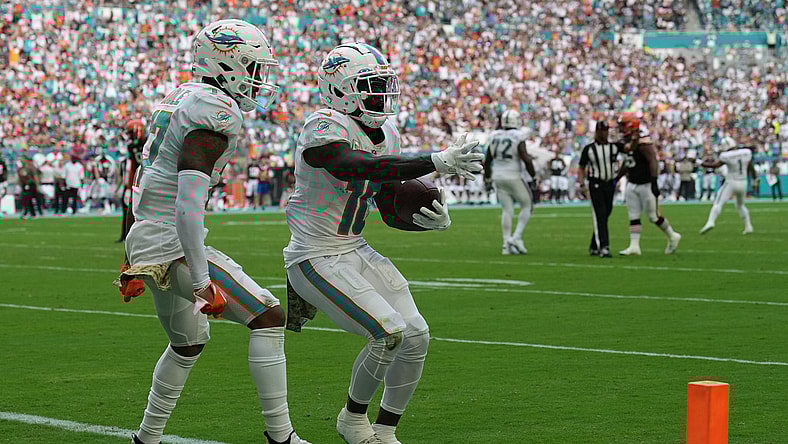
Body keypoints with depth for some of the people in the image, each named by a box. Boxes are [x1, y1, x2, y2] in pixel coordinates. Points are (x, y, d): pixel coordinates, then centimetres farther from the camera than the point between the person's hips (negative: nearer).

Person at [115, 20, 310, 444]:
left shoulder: (182, 99, 13)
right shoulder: (216, 113, -17)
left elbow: (148, 181, 20)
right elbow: (188, 205, -26)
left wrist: (137, 256, 27)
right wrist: (202, 282, -26)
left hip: (148, 243, 10)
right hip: (176, 248, -10)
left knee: (189, 342, 27)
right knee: (267, 317, -8)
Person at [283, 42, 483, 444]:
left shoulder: (385, 135, 7)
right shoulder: (325, 129, -19)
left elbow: (392, 212, 13)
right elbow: (358, 168, -41)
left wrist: (432, 220, -9)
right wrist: (435, 163, -45)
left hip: (356, 251, 8)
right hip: (317, 258, -8)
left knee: (416, 336, 0)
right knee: (389, 333, -19)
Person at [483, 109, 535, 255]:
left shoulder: (495, 137, 5)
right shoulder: (518, 138, -12)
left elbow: (488, 160, 12)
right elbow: (526, 159, -17)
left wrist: (487, 176, 25)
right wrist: (533, 173, -2)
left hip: (498, 178, 5)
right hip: (514, 177, -5)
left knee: (507, 210, 10)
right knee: (527, 206, 9)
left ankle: (507, 244, 5)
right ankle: (516, 237, -4)